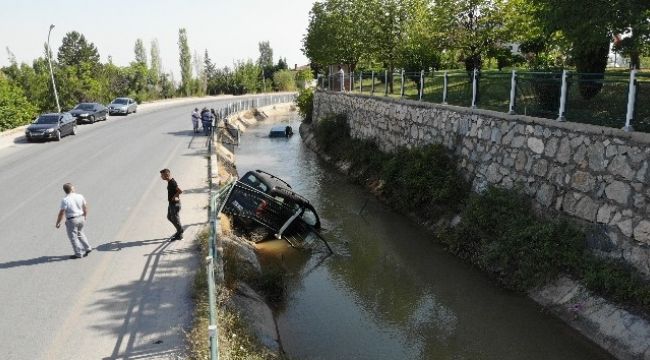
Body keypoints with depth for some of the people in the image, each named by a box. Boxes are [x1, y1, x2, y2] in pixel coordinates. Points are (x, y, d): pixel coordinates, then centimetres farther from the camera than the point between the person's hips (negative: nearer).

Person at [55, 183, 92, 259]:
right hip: (81, 218, 6)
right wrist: (85, 217, 22)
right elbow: (85, 208, 7)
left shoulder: (65, 200, -17)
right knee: (80, 234, 26)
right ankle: (87, 248, 29)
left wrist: (58, 223, -4)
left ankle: (78, 254, 12)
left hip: (72, 220, -6)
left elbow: (61, 213, -16)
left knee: (73, 237, 7)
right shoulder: (80, 196, -3)